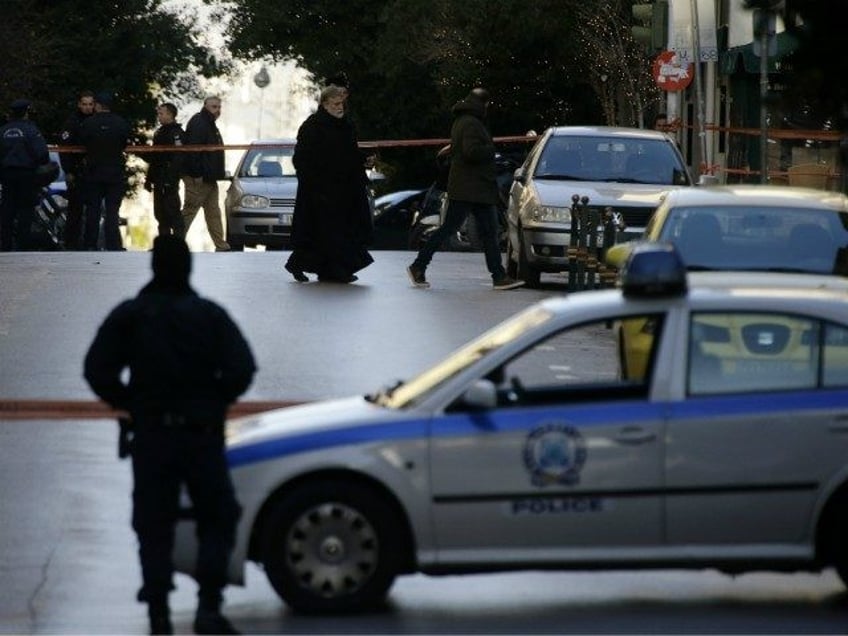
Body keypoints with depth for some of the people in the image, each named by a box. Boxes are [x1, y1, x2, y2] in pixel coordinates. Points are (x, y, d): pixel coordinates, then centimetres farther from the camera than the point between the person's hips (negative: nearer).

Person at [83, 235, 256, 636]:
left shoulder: (130, 315, 0)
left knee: (154, 527, 7)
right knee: (217, 519, 11)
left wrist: (130, 404, 7)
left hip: (151, 436, 1)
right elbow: (241, 369, -10)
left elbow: (97, 371, -6)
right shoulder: (210, 316, -1)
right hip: (202, 434, -1)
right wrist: (215, 401, 4)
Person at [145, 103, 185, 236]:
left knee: (173, 212, -11)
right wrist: (149, 179, 20)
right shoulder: (159, 132, 20)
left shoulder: (176, 133, -9)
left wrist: (171, 179, -26)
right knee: (160, 214, 10)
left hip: (169, 180, -9)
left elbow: (178, 157, -19)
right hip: (159, 182, 9)